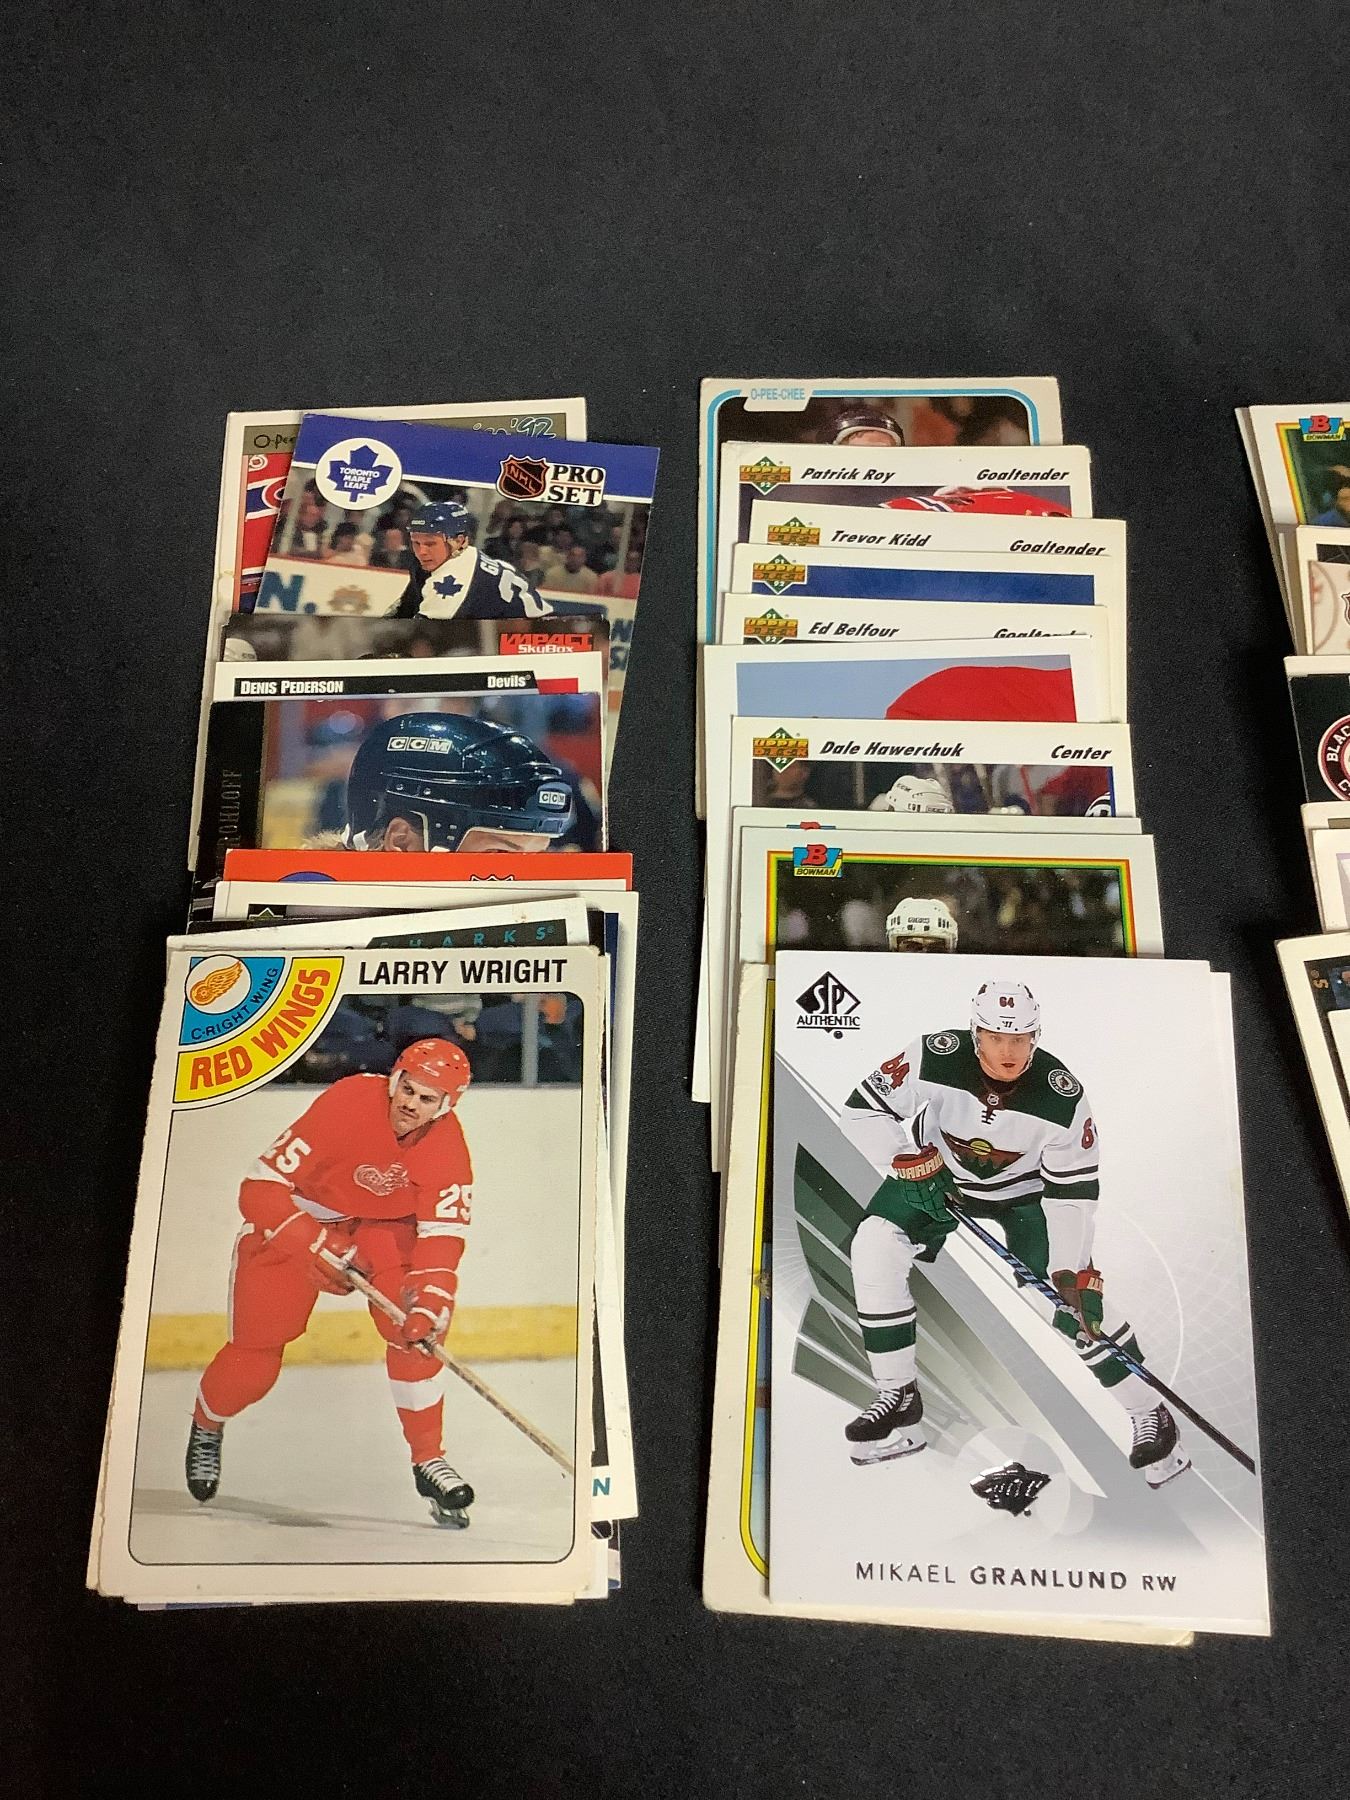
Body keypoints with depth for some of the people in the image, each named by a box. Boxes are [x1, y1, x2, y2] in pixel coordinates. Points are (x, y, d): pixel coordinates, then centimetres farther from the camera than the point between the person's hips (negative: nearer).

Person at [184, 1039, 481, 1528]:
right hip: (296, 1218, -2)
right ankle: (205, 1430, 36)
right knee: (254, 1356, 2)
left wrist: (429, 1300, -37)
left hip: (384, 1223, 2)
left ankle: (428, 1459, -4)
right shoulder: (345, 1103, -33)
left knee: (414, 1327, -20)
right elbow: (261, 1186, -30)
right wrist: (313, 1247, -38)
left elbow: (443, 1230, -22)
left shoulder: (447, 1143, -22)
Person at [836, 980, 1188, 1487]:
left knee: (1076, 1298, -13)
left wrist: (1075, 1274, -23)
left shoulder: (1063, 1098, -28)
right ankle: (897, 1398, -6)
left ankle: (1150, 1415, 10)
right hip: (935, 1172, 1)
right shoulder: (935, 1058, -30)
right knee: (874, 1247, -20)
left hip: (1023, 1189, -1)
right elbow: (862, 1109, -19)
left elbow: (1073, 1190, -19)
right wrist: (912, 1166, -27)